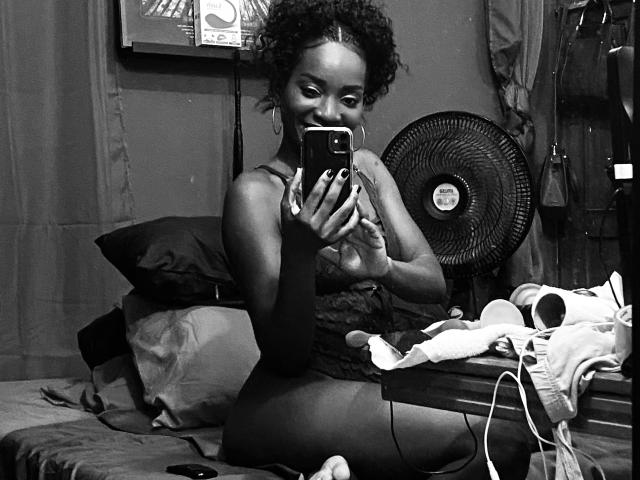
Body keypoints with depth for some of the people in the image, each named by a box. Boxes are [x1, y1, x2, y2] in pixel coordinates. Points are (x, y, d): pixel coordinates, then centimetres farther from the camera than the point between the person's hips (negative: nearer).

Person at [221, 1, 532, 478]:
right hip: (292, 399, -7)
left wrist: (381, 268, -23)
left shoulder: (368, 169, 11)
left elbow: (435, 282, 1)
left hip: (376, 382, 7)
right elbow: (286, 357, -12)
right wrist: (299, 251, -29)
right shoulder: (255, 192, -8)